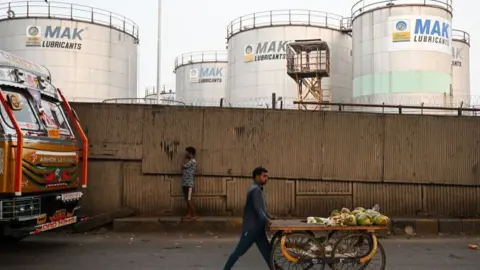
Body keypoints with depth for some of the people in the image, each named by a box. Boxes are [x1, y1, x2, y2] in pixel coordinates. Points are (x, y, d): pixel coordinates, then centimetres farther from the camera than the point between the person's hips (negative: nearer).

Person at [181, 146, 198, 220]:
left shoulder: (192, 161, -13)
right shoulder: (189, 161, 18)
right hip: (185, 183, 10)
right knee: (187, 200, 10)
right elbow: (183, 169, 15)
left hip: (189, 184, -10)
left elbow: (183, 166, -13)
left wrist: (186, 159, -1)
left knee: (189, 200, -9)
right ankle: (189, 214, 15)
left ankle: (195, 215, -6)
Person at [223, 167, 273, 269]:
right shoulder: (255, 189, -15)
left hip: (257, 227, 10)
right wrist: (267, 221, -28)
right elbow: (258, 209, -23)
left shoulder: (259, 189, 16)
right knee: (239, 251, 0)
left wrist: (269, 217, 9)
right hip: (251, 227, -10)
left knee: (267, 251, 7)